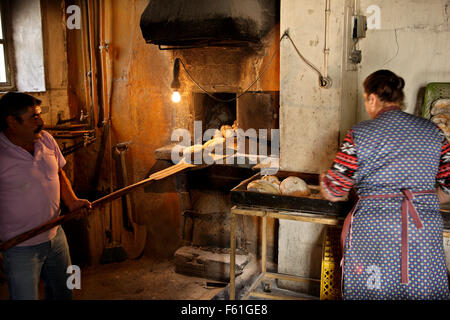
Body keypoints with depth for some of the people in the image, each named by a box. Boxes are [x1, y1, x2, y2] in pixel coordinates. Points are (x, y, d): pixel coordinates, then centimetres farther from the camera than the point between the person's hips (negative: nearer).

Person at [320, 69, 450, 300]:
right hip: (426, 230, 4)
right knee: (424, 292, 15)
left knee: (373, 292, 11)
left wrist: (324, 179, 18)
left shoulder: (359, 134, -4)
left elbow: (334, 193, -4)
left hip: (374, 230, -3)